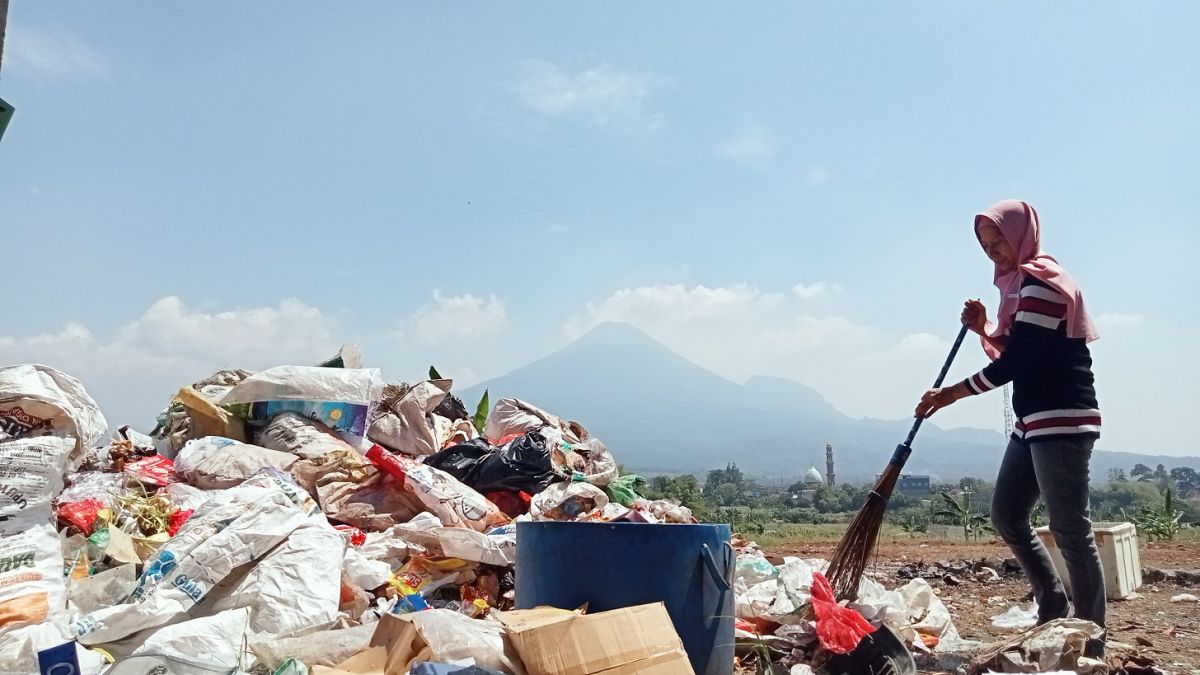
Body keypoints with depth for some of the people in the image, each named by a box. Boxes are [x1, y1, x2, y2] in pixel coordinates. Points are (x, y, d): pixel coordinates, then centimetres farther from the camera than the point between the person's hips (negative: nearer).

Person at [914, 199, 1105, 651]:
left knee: (1069, 528, -6)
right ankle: (1054, 608, 24)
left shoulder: (1043, 280, -12)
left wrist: (953, 393, -14)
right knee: (1007, 516, 13)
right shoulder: (1021, 283, 17)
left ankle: (1092, 638, 2)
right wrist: (985, 330, 3)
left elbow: (1017, 361, -18)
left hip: (1062, 420, -10)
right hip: (1033, 421, 10)